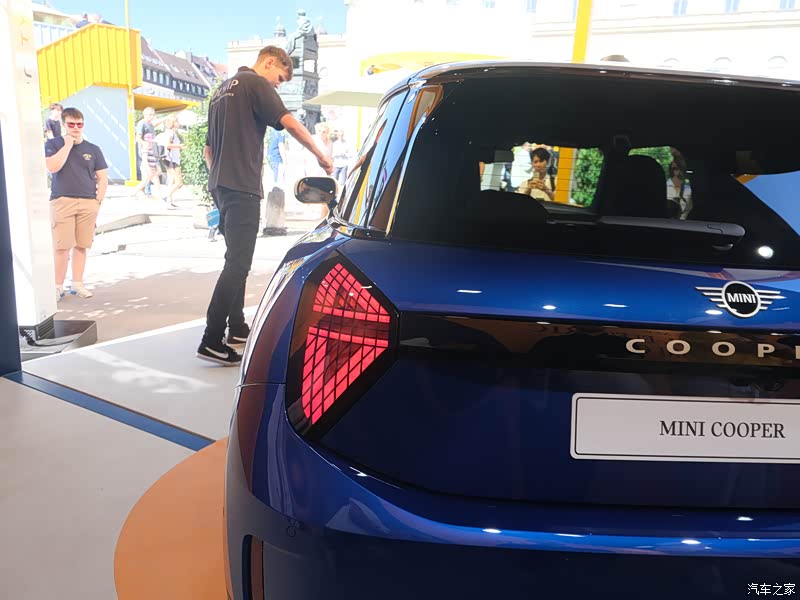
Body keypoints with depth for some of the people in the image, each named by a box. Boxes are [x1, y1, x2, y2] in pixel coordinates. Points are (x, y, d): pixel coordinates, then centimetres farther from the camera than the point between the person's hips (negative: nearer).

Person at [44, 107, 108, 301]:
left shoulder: (93, 149, 11)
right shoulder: (52, 144, 6)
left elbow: (103, 178, 11)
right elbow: (52, 167, -12)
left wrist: (98, 200, 0)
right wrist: (67, 145, -8)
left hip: (88, 204, 2)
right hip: (62, 202, -2)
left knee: (81, 246, 4)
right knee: (61, 247, -5)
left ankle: (77, 284, 14)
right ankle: (58, 286, 5)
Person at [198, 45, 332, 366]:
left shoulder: (222, 90, 24)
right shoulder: (257, 84, -3)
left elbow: (208, 150, 26)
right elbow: (291, 124, -14)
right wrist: (321, 156, -5)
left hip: (220, 185, 10)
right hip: (242, 187, -10)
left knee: (237, 259, 16)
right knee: (238, 263, -11)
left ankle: (237, 328, 22)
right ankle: (212, 341, -14)